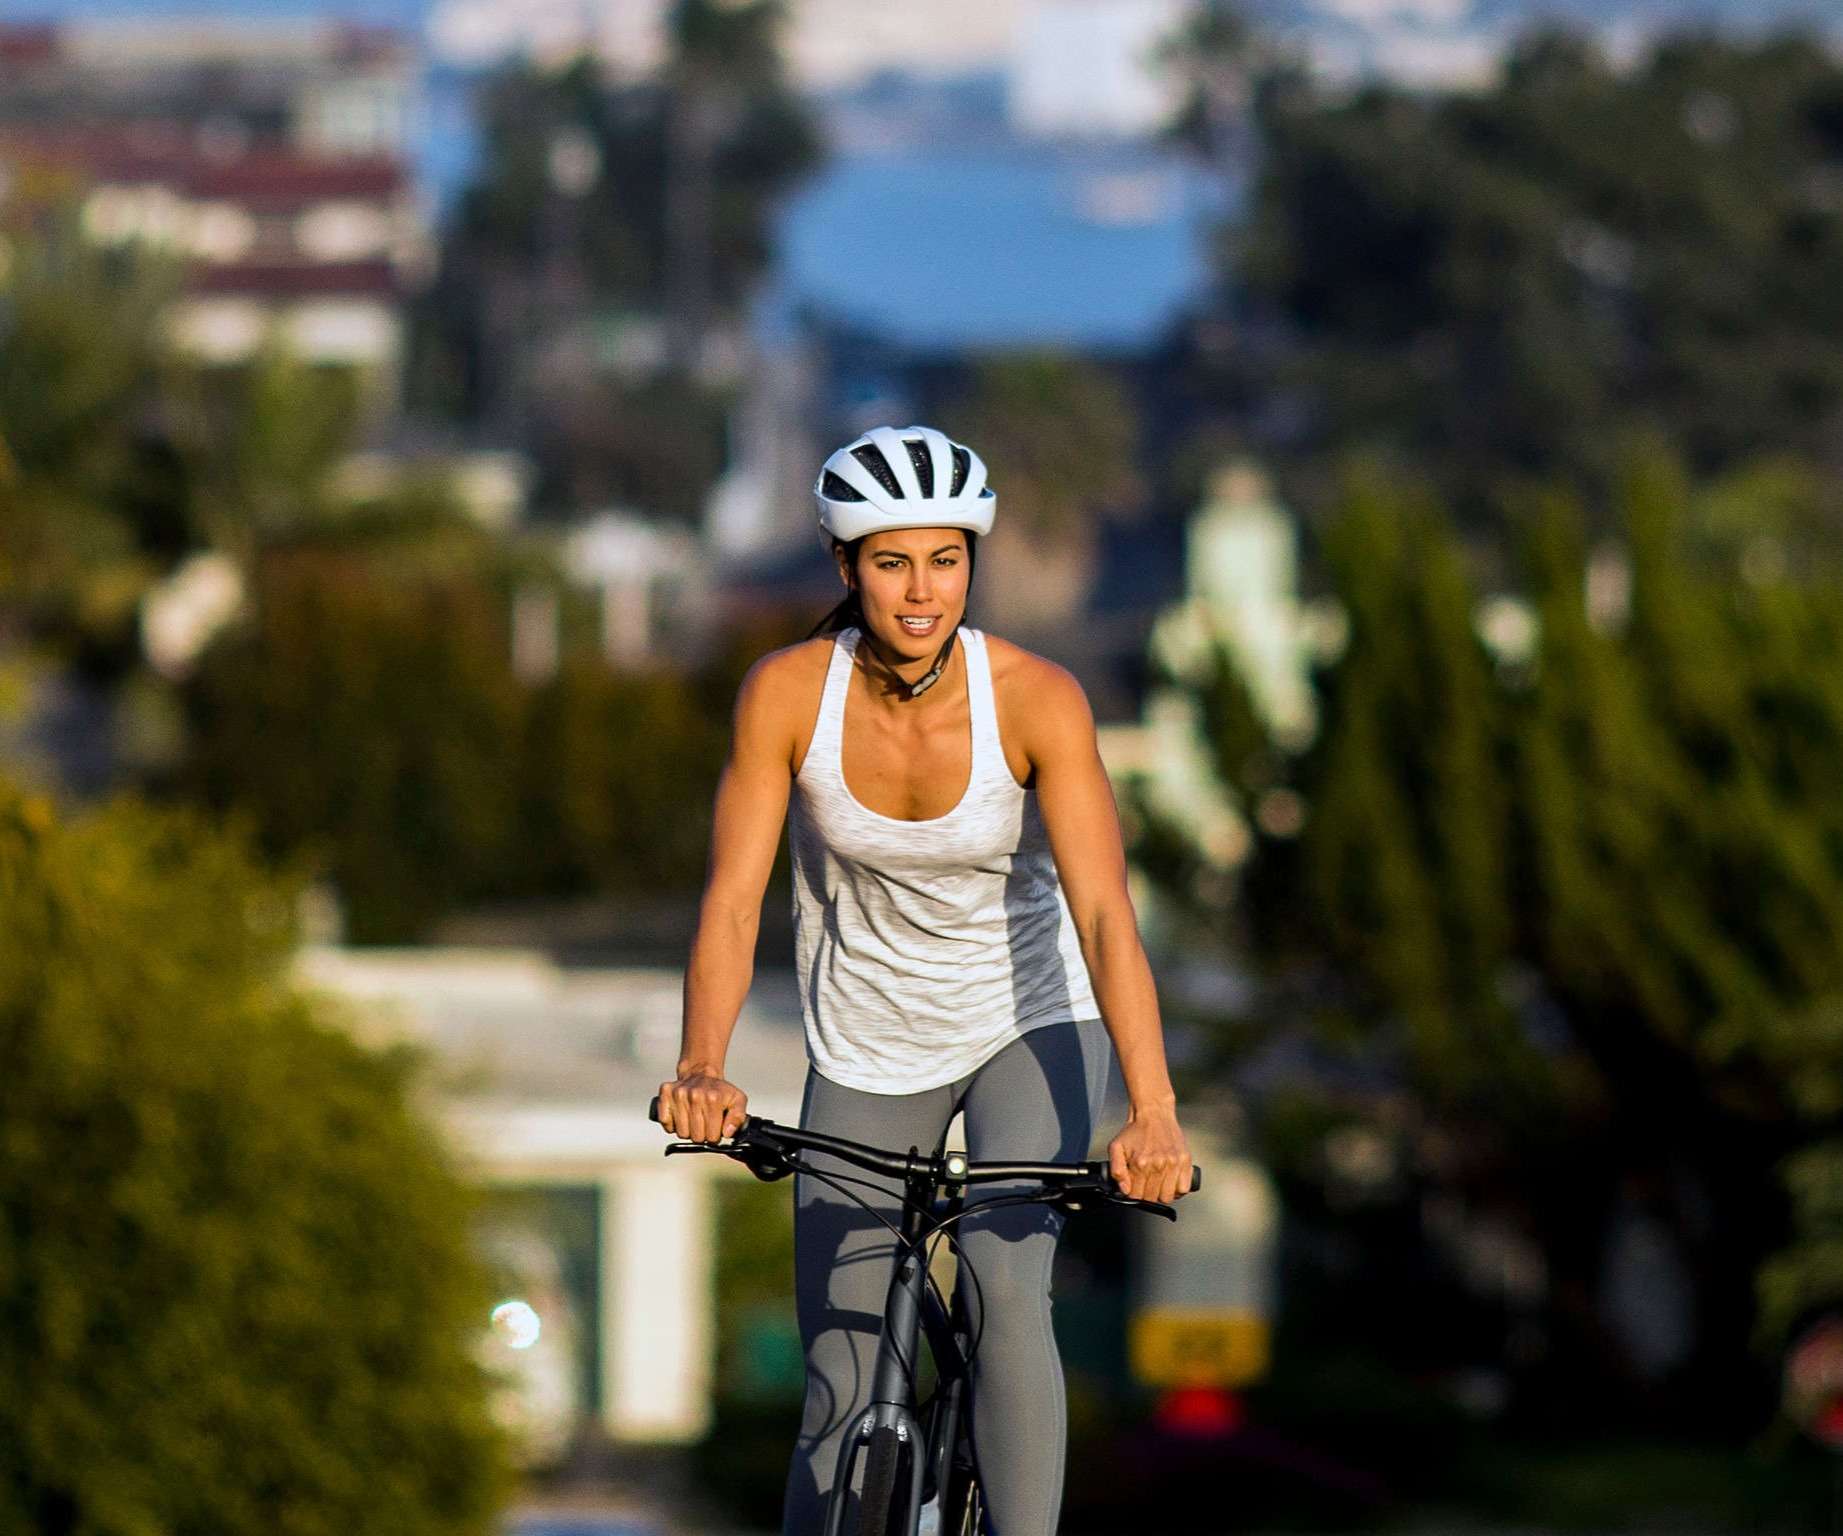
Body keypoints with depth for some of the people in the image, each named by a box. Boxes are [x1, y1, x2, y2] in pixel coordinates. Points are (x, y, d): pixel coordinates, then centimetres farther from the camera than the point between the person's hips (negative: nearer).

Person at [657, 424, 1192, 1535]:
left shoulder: (1036, 700, -24)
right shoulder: (789, 693, -19)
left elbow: (1105, 912, -31)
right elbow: (733, 901, -21)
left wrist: (1154, 1113, -44)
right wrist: (703, 1069, -39)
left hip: (1031, 1025, -2)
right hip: (867, 1049, 2)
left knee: (1006, 1285, -28)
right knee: (843, 1397, 1)